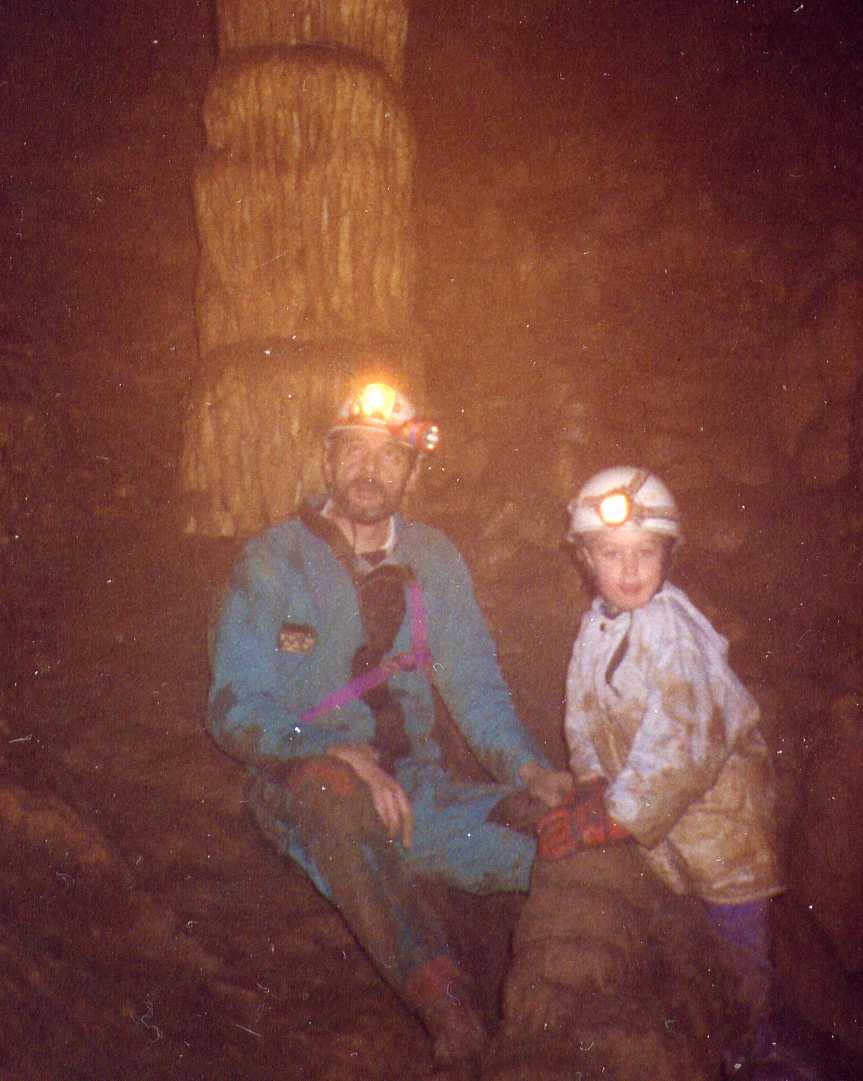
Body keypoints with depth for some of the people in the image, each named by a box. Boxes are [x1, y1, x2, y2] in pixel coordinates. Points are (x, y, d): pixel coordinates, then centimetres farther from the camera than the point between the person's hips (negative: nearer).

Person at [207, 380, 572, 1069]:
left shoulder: (434, 561, 9)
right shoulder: (272, 563, -3)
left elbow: (476, 688, 10)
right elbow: (235, 709, -9)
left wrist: (529, 768, -10)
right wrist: (344, 754, -26)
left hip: (415, 786, 4)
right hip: (304, 791, -3)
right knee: (331, 788, -40)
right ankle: (453, 1020, -43)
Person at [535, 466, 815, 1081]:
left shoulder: (674, 630, -25)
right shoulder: (597, 625, 0)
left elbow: (679, 745, -28)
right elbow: (583, 712, 7)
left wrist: (611, 819, -26)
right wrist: (592, 785, -8)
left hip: (715, 787, -7)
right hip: (640, 790, 7)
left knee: (736, 923, 1)